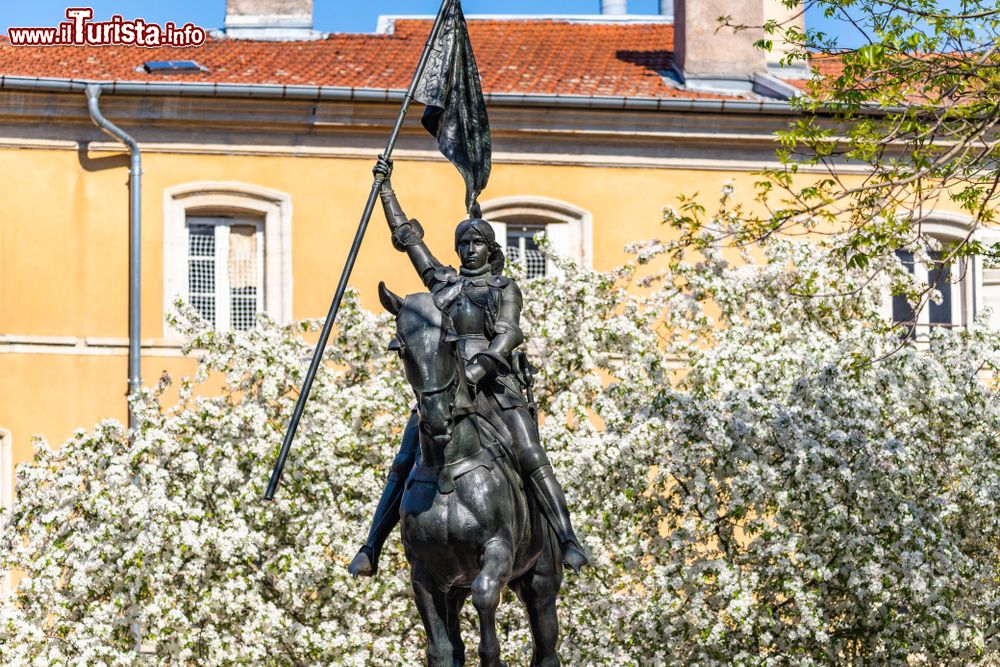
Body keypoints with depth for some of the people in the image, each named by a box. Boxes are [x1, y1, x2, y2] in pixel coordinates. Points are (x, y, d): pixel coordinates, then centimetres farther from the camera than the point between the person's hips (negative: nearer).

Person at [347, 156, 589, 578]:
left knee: (530, 457, -16)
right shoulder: (442, 281, 21)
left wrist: (478, 370, -22)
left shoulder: (505, 289, 12)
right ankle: (371, 548, -4)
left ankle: (568, 541, -20)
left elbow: (507, 334, -4)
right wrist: (385, 186, 29)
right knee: (404, 466, -5)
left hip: (493, 381, -3)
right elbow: (405, 234, 27)